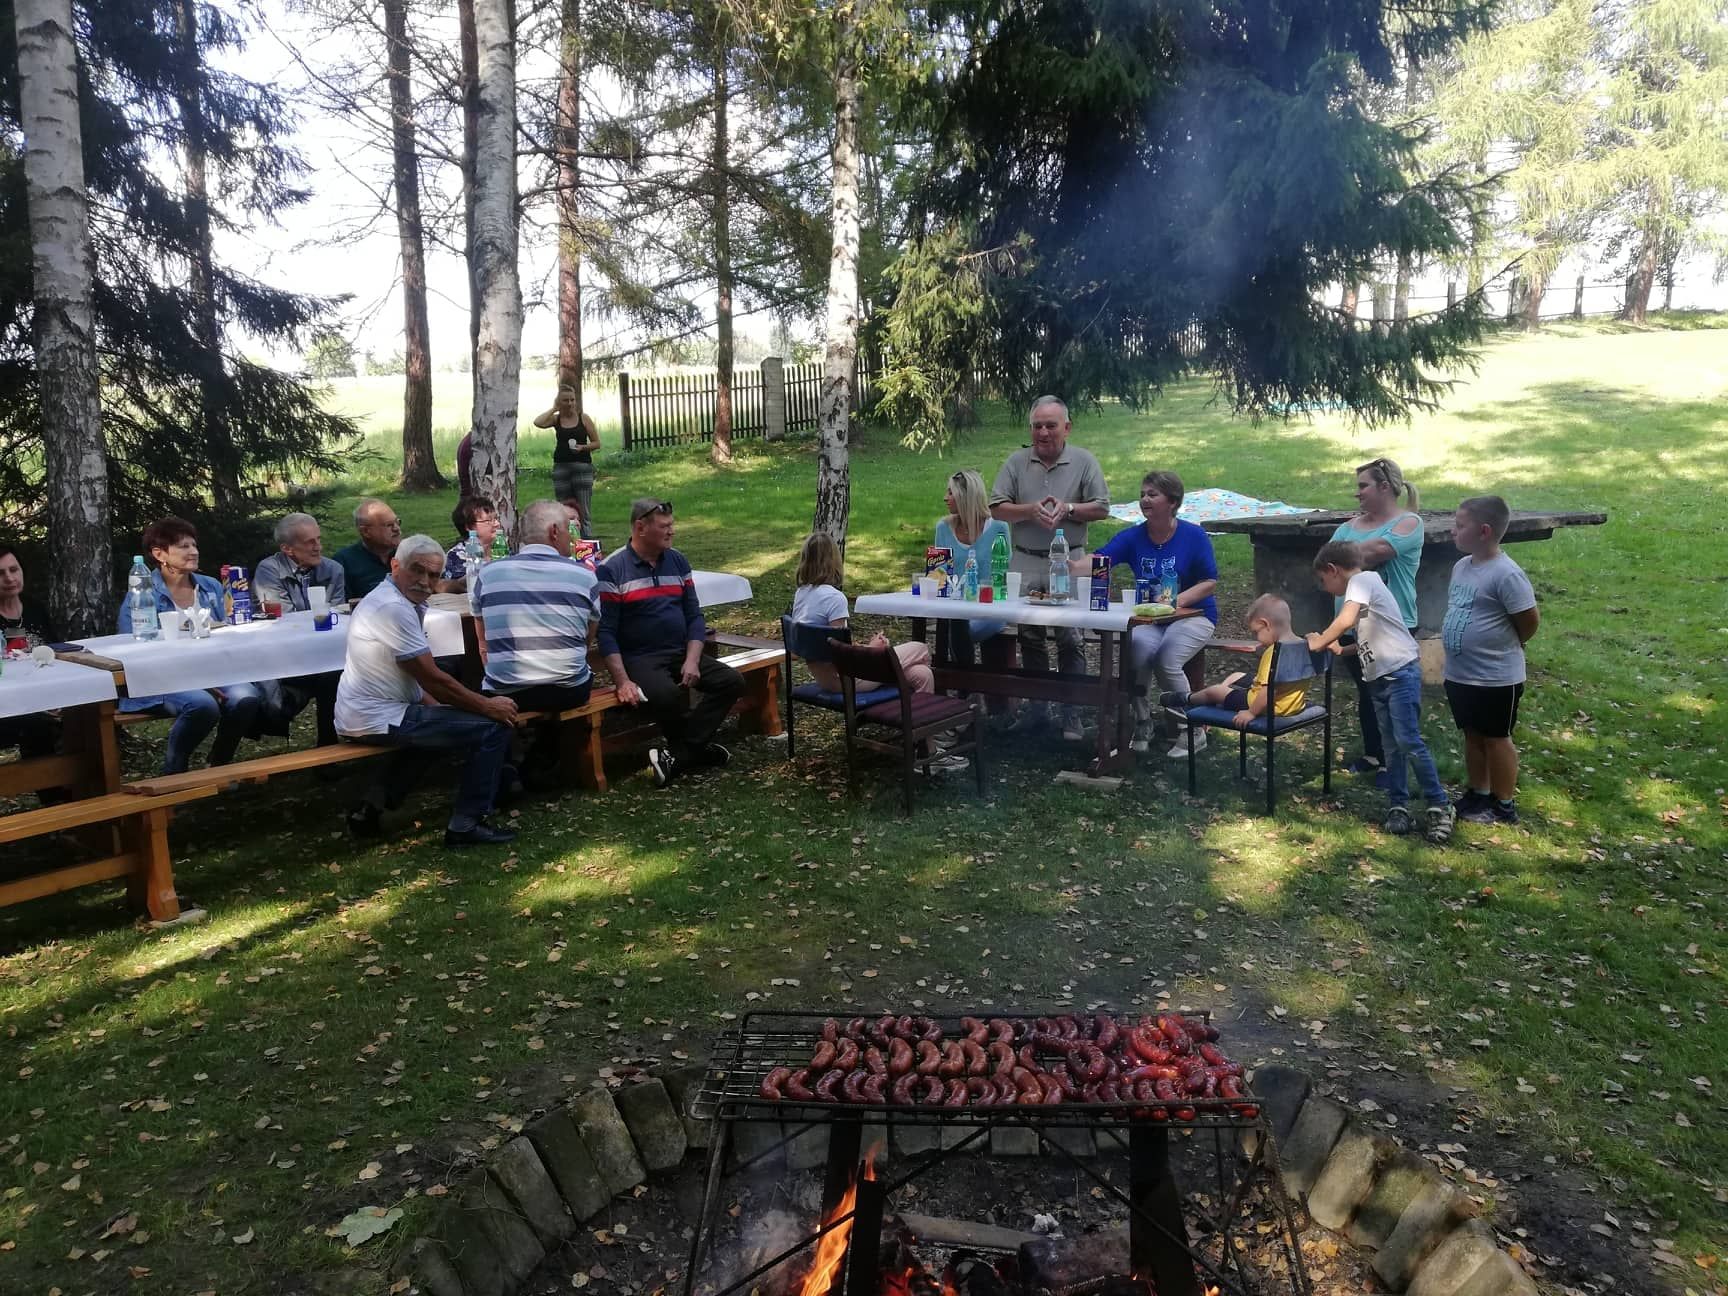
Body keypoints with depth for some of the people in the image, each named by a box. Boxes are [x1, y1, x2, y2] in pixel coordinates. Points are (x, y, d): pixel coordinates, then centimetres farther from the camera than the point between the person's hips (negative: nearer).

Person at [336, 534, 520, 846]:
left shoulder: (392, 600, 13)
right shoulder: (393, 608, -19)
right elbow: (433, 680, -19)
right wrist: (487, 706, -10)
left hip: (361, 715, 10)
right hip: (378, 720, -10)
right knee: (493, 727, -12)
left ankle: (372, 807, 27)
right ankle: (465, 826, -4)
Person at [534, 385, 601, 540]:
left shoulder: (584, 419, 4)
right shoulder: (555, 419, 7)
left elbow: (597, 443, 6)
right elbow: (538, 422, -12)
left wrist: (583, 447, -12)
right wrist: (553, 408, -2)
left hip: (582, 466, -2)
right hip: (561, 467, 2)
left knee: (584, 511, -8)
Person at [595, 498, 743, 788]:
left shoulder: (677, 561, 10)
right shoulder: (612, 569, -6)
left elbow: (694, 616, 10)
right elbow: (606, 631, -10)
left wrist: (692, 660, -7)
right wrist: (622, 681, -20)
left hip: (681, 653, 6)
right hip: (640, 658, -6)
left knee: (732, 681, -14)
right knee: (667, 694, -35)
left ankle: (678, 755, -15)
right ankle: (695, 748, -5)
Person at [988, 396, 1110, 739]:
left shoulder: (1084, 461, 1)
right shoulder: (1017, 462, 5)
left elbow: (1102, 508, 1)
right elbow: (997, 508, 1)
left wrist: (1067, 509, -14)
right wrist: (1031, 510, -14)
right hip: (1025, 562, 3)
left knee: (1070, 639, -4)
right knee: (1029, 638, 10)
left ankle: (1071, 713, 3)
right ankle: (1036, 704, 23)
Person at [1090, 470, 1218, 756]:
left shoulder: (1194, 536, -5)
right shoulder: (1132, 537, 1)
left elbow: (1210, 582, -4)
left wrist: (1179, 599, -21)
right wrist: (1074, 568, -35)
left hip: (1193, 615, -2)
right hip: (1148, 617, 3)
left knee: (1166, 660, -29)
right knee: (1139, 647, -30)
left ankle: (1191, 731, -5)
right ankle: (1141, 725, -10)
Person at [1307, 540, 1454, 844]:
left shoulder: (1362, 579, -10)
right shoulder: (1361, 585, 19)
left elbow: (1345, 621, -26)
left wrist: (1318, 642, -13)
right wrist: (1340, 650, 18)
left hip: (1401, 673, -10)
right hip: (1379, 678, 10)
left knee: (1408, 742, -12)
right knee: (1392, 746, 10)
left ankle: (1441, 807, -4)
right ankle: (1399, 806, 15)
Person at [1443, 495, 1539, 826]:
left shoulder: (1506, 574, -22)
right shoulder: (1461, 566, 4)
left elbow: (1530, 620, -17)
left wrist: (1505, 647, -2)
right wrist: (1480, 645, 12)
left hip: (1496, 678, -8)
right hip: (1459, 674, 8)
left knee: (1496, 738, 5)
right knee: (1473, 735, 19)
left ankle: (1504, 805, 19)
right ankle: (1477, 795, 33)